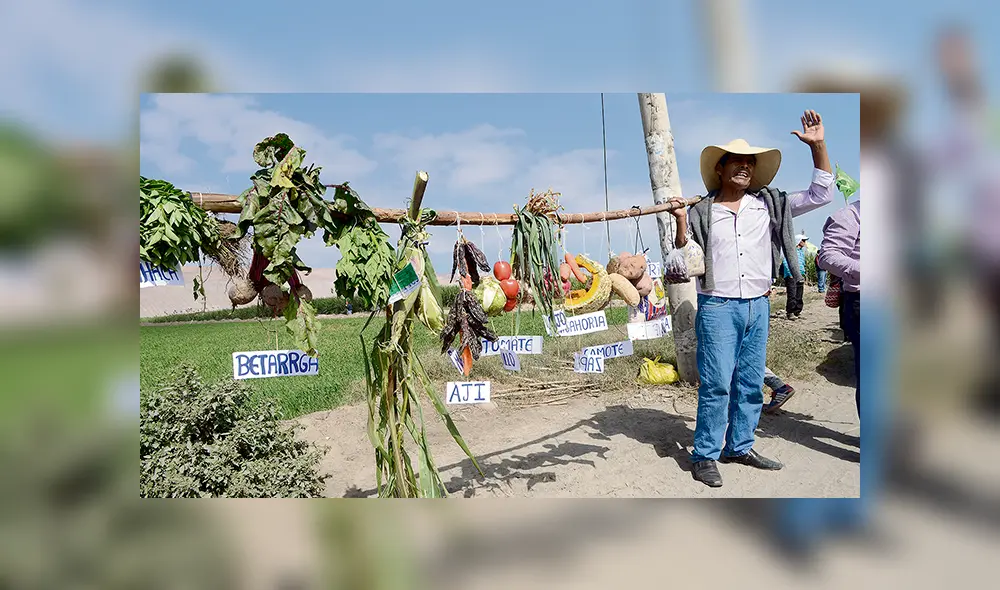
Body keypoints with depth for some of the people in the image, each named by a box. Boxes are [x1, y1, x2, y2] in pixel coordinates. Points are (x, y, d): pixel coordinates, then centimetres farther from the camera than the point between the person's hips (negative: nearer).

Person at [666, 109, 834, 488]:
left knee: (751, 384, 12)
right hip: (717, 308, -4)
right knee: (716, 384, -5)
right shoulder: (701, 213, 1)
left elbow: (821, 195, 9)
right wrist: (681, 224, -16)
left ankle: (739, 447, 26)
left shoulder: (770, 204, 9)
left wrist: (818, 146, 1)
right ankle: (705, 455, 6)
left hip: (758, 306, 4)